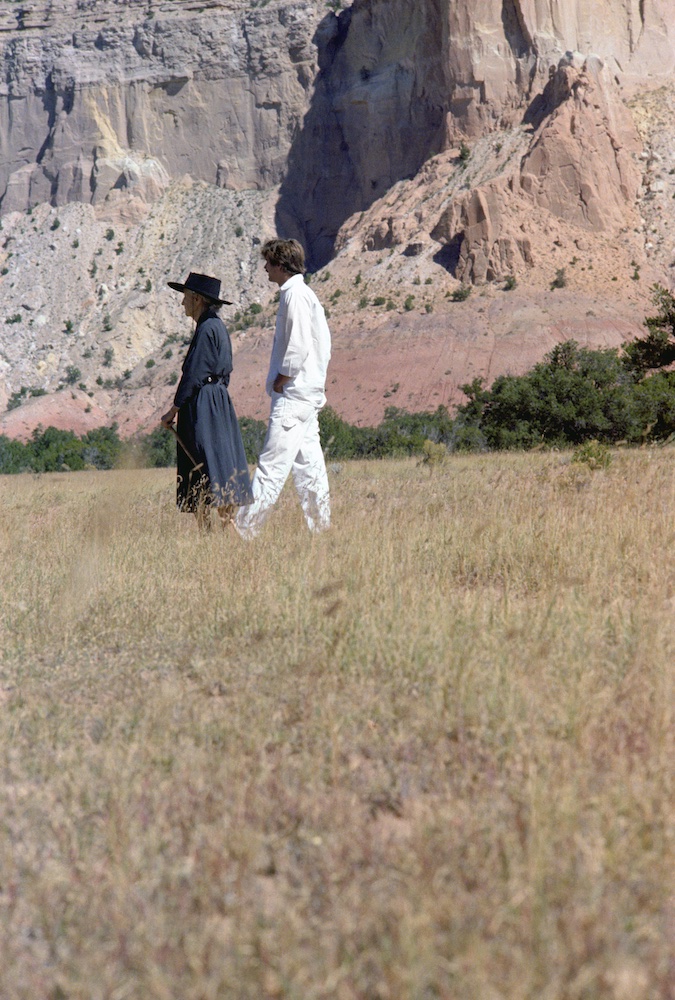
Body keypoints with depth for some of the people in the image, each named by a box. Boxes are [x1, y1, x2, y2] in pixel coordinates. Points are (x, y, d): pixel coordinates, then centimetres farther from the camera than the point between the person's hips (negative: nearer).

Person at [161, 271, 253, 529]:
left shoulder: (207, 329, -13)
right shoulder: (218, 326, 15)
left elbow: (193, 375, -16)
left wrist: (174, 409, -11)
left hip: (203, 406, -10)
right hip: (219, 402, 10)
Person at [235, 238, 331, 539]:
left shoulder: (295, 295, -12)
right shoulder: (304, 293, 17)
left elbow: (298, 346, -20)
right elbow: (323, 344, 19)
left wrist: (279, 382, -11)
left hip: (293, 394, -10)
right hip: (309, 392, 10)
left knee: (272, 464, -10)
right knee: (307, 463, 10)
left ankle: (245, 529, -12)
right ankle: (320, 528, 12)